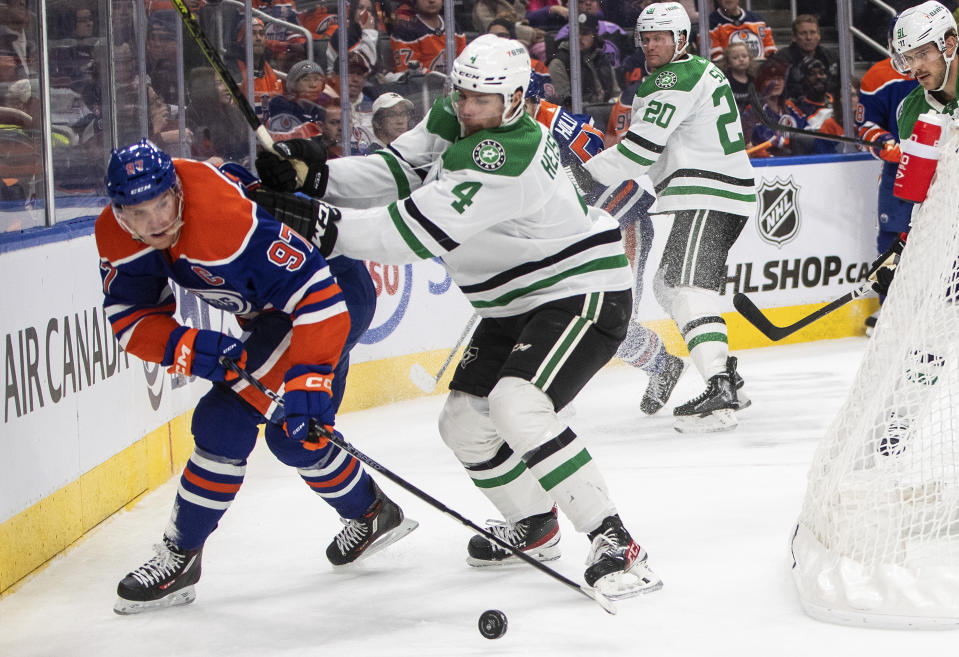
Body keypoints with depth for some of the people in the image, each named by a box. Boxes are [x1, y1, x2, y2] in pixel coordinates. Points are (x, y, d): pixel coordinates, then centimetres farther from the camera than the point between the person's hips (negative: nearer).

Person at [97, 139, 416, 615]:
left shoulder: (227, 219, -38)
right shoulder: (116, 236, -14)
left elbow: (316, 295, -38)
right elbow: (130, 318, -9)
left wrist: (308, 380, -41)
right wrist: (189, 349, -28)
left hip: (336, 286, -9)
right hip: (269, 309, 9)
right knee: (295, 439, 15)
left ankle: (181, 554, -12)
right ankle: (372, 515, 38)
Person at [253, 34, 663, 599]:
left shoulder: (504, 157, -29)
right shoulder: (453, 120, 0)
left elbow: (419, 232, -32)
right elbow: (397, 171, 1)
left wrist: (325, 226, -32)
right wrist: (316, 179, -15)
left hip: (583, 294, -10)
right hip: (518, 304, 10)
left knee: (518, 405, -29)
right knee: (465, 421, 12)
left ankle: (615, 545, -24)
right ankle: (534, 526, 36)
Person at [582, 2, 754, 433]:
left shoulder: (674, 82, -11)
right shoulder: (701, 70, 21)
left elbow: (642, 147, -16)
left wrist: (588, 176, -8)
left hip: (708, 197, -11)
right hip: (729, 193, 11)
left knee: (690, 288, -20)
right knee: (669, 284, 19)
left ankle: (720, 396, -34)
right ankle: (725, 375, 20)